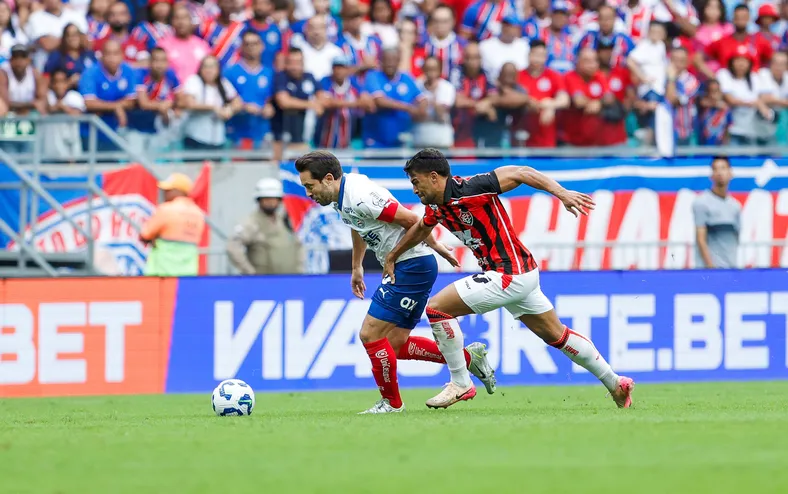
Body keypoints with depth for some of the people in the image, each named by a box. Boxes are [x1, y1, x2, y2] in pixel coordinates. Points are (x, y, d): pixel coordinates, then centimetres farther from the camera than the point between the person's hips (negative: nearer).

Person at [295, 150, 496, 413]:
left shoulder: (359, 198, -25)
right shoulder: (341, 196, 6)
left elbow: (412, 219, -22)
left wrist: (436, 247, -9)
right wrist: (356, 267, 33)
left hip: (412, 265, -10)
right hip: (402, 268, 10)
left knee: (370, 334, -7)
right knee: (395, 345, 11)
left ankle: (391, 403, 9)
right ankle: (469, 358, 21)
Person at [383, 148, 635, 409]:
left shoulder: (469, 189, -21)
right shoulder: (436, 206, 6)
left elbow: (521, 173, -19)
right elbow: (421, 229, 29)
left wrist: (562, 193, -28)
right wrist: (392, 256, 35)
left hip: (509, 275, -10)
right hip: (519, 275, 10)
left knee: (436, 308, -11)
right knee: (556, 336, 18)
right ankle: (616, 385, 27)